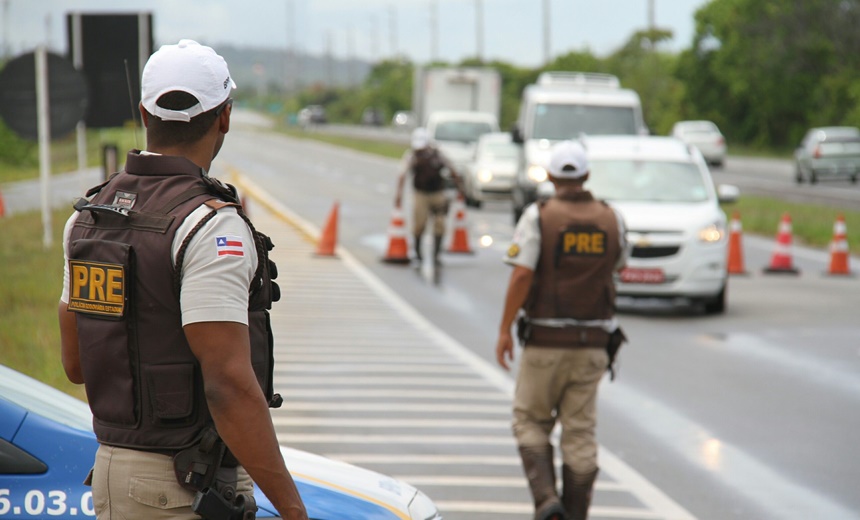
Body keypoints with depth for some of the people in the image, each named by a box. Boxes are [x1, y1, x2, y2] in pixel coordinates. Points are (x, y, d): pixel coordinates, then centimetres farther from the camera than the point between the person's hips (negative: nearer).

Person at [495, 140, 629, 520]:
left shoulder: (538, 216, -9)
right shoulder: (611, 220, 3)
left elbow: (522, 275, -16)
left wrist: (504, 330, -10)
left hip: (545, 341, -3)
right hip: (593, 342, 3)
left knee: (530, 421, 11)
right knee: (580, 432, 7)